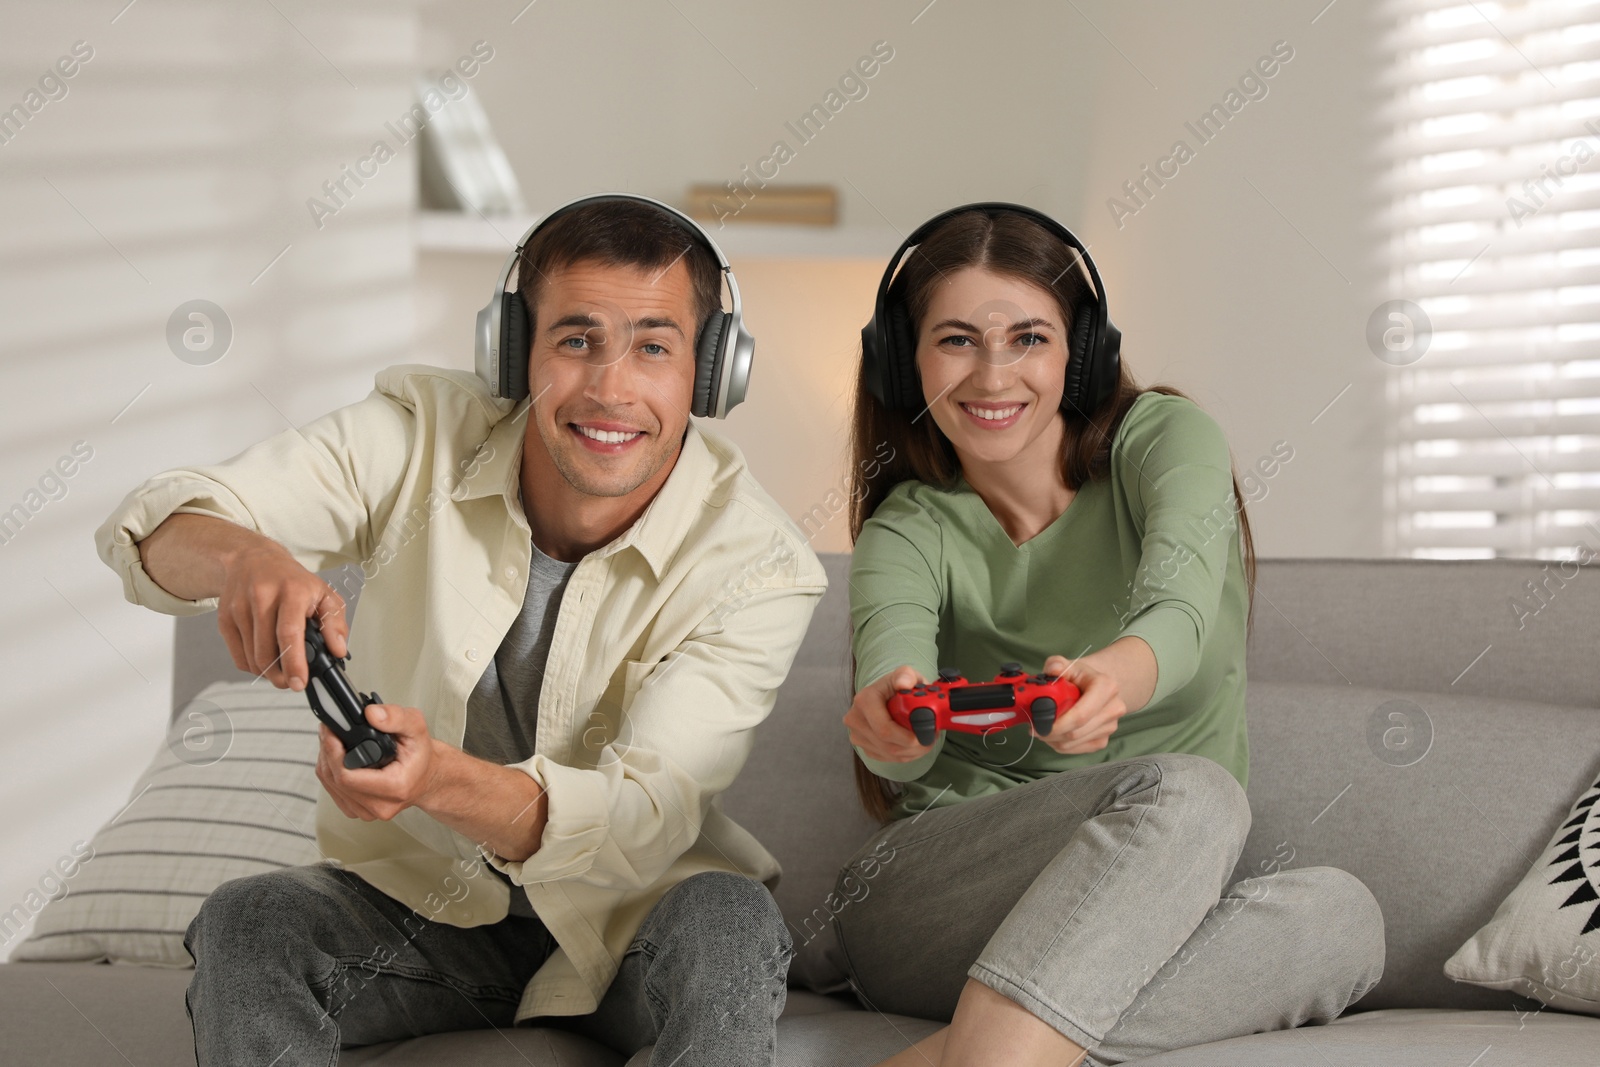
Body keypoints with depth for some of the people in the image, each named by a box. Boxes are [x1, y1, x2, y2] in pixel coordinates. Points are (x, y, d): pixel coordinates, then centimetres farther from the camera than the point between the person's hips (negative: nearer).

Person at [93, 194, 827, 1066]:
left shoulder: (757, 567, -18)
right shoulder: (424, 435, -12)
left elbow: (643, 820, -27)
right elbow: (151, 526, -15)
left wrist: (440, 780, -48)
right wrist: (243, 558, -42)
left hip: (621, 926, -1)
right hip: (412, 892, 2)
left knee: (730, 924, -33)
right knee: (245, 924, -27)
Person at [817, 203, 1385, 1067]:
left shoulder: (1167, 439, 2)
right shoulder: (909, 532, 4)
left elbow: (1179, 612, -20)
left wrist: (1113, 676, -44)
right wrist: (887, 713, -44)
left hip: (1145, 917, 2)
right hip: (930, 891, -2)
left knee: (1341, 914, -32)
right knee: (1187, 794, -31)